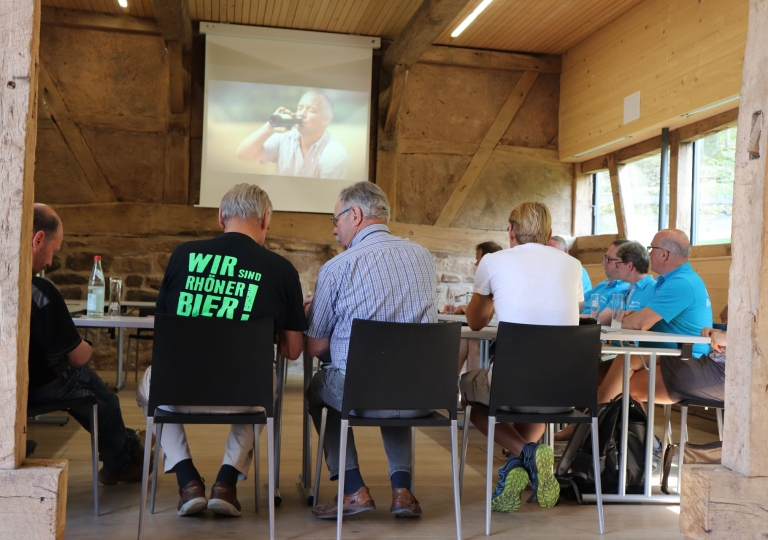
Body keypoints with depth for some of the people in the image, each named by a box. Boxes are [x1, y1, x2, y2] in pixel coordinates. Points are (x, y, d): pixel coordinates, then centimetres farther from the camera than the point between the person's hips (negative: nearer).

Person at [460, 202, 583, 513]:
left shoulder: (494, 262, 3)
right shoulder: (572, 265, 10)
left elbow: (475, 322, 19)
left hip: (511, 382, -4)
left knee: (468, 386, 29)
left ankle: (523, 453, 5)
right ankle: (528, 457, 12)